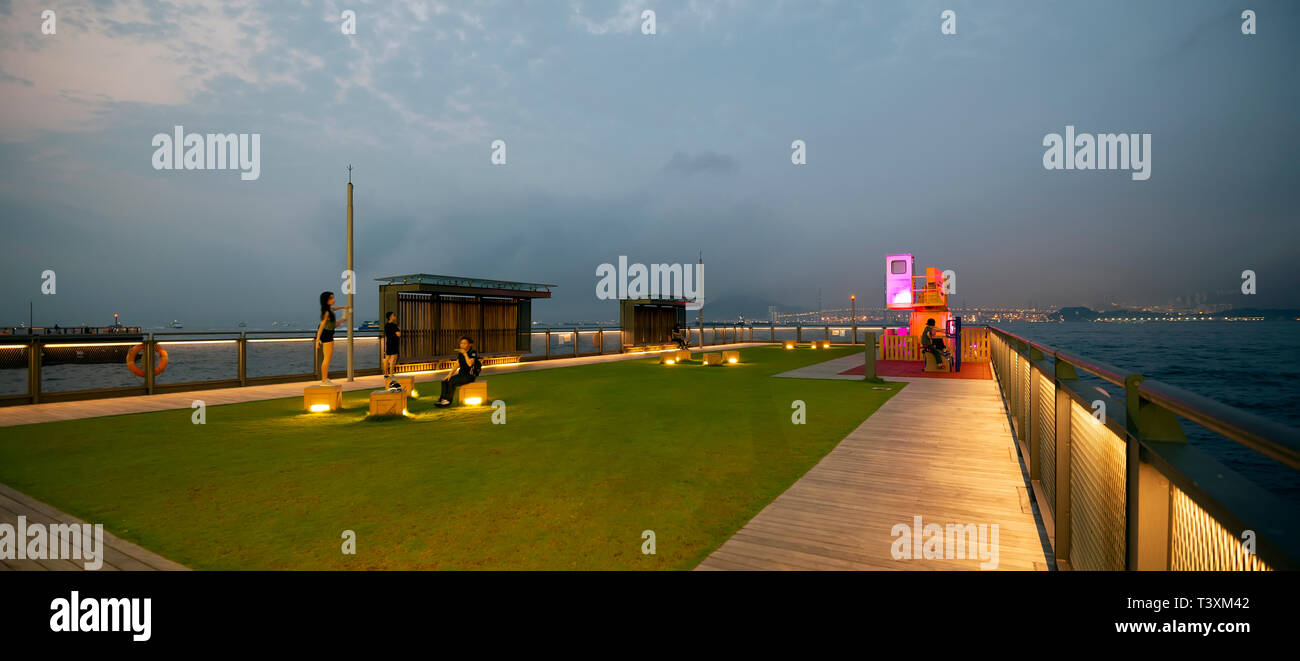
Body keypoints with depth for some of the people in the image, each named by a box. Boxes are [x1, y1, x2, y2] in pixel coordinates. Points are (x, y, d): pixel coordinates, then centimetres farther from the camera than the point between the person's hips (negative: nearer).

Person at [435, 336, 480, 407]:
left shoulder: (473, 353, -11)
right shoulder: (460, 353, 11)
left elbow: (470, 364, -27)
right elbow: (457, 365, 11)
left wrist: (465, 354, -24)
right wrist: (450, 374, 0)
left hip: (470, 375, -7)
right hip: (461, 374, 8)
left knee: (452, 382, -26)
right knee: (445, 381, -11)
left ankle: (448, 400, -12)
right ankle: (442, 399, -13)